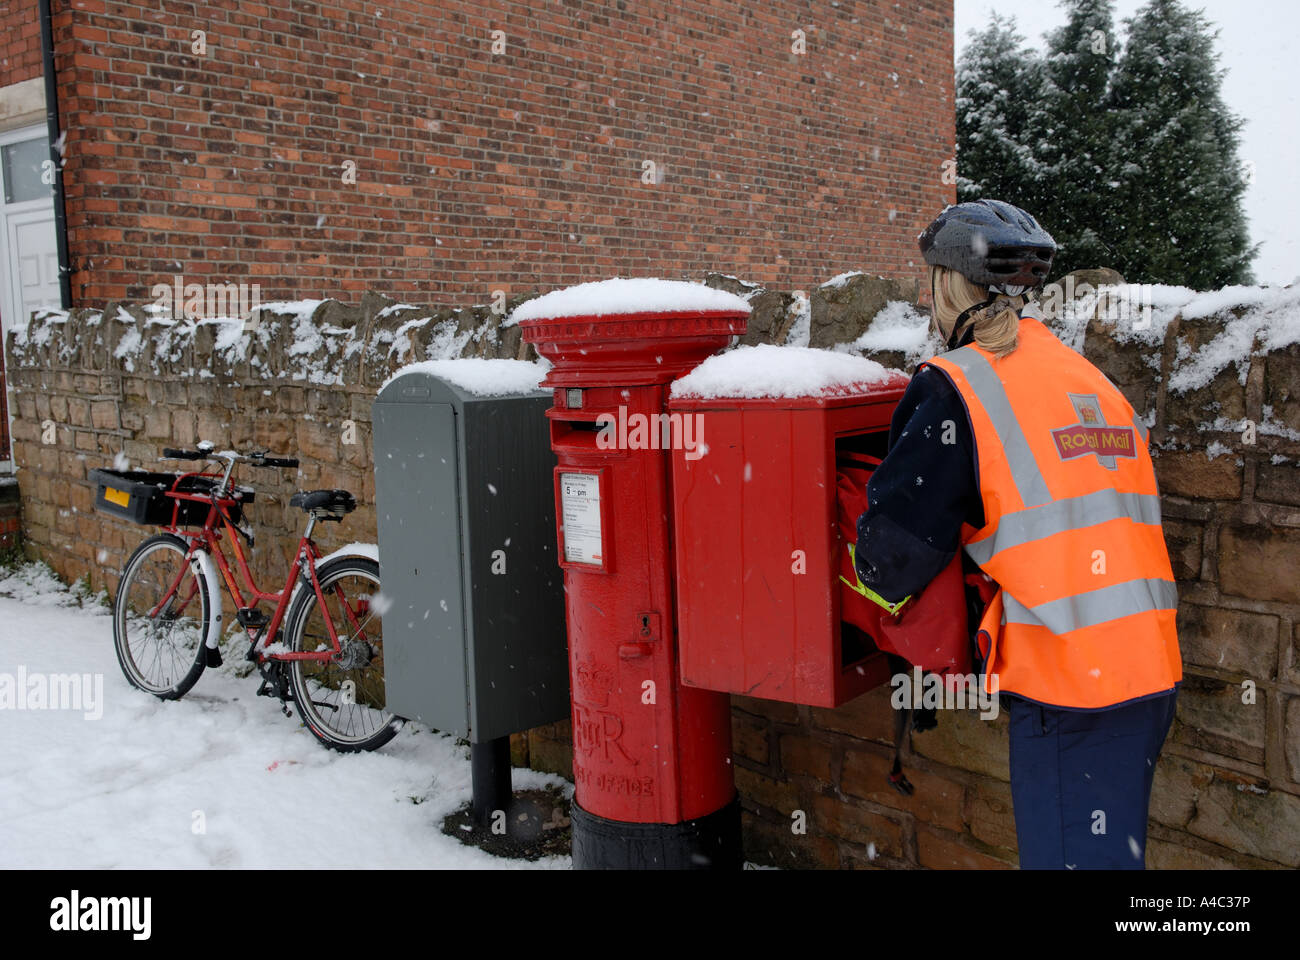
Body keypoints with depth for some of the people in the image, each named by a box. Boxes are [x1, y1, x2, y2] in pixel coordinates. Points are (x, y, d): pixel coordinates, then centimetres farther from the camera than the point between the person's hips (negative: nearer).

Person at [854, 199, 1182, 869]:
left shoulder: (958, 387, -9)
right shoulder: (1091, 380, 14)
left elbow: (894, 554, -8)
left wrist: (878, 576, 14)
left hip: (1069, 689, -8)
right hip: (1148, 668, 8)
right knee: (1108, 850, 19)